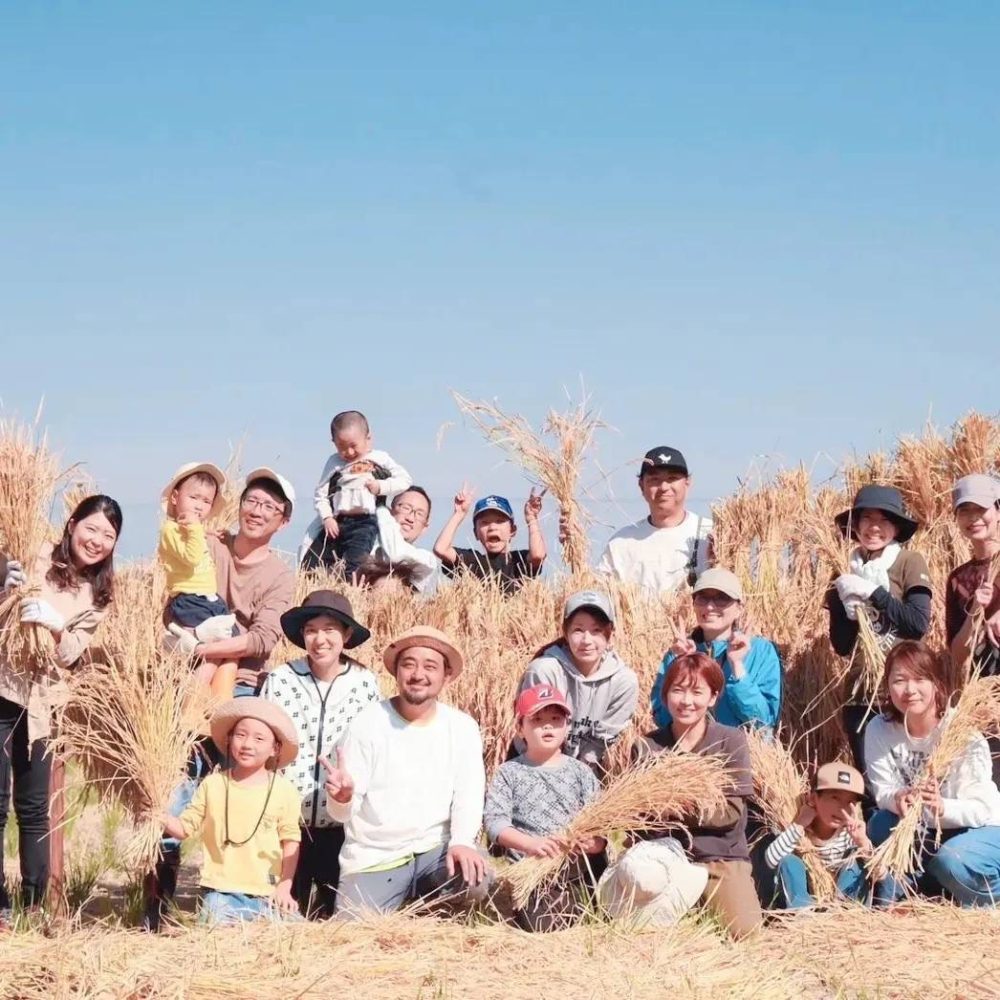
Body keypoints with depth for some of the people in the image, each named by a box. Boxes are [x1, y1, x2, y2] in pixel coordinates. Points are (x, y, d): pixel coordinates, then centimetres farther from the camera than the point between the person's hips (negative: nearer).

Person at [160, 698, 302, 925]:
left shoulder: (283, 790, -1)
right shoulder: (212, 784, 1)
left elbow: (290, 842, 4)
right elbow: (185, 827, 6)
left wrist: (285, 886, -4)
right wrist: (163, 820, -15)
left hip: (266, 895, 0)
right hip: (220, 892, 0)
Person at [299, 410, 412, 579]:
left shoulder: (380, 459, 9)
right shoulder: (334, 462, 14)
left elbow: (405, 481, 5)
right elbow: (321, 494, 11)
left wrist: (381, 486, -9)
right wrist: (327, 518, -5)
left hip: (364, 522, -4)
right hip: (336, 523, 4)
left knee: (354, 567, -26)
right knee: (309, 568, -1)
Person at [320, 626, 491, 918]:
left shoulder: (462, 728, 2)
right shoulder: (368, 724, -4)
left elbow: (469, 796, -6)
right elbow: (342, 813, -6)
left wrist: (462, 842, -27)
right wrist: (342, 796, -31)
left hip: (435, 850, 2)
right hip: (373, 859, -2)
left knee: (474, 879, -29)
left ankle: (423, 910, 4)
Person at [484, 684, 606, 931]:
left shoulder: (580, 772, 11)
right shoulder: (509, 773, 6)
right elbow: (495, 821, -7)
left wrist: (592, 843, -22)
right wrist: (530, 843, -25)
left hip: (579, 865, 3)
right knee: (541, 923, -26)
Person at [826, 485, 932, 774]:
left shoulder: (910, 563, -2)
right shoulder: (845, 573, 8)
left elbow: (919, 624, -14)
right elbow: (841, 645, 4)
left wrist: (872, 592, -15)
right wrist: (848, 605, -12)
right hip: (860, 694, 4)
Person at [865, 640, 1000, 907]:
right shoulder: (879, 729, -13)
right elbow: (882, 791, -12)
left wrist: (942, 807, -45)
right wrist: (898, 799, -37)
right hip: (923, 831, 4)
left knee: (951, 861, -33)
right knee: (882, 824, -24)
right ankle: (890, 901, -6)